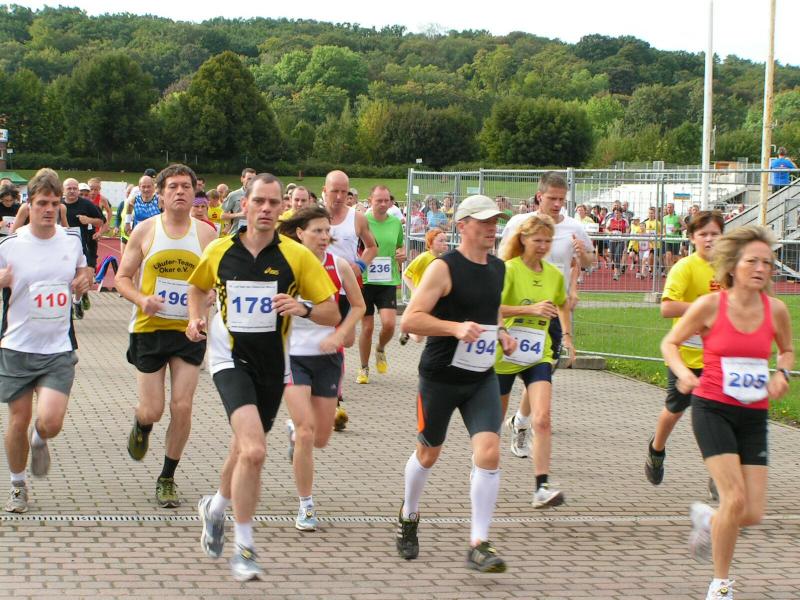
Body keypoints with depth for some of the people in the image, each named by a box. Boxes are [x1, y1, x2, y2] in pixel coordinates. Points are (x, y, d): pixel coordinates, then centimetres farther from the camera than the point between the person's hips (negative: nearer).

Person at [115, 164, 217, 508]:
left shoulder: (206, 233, 1)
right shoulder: (145, 231, -2)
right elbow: (122, 277, 2)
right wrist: (141, 300, -17)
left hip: (190, 330, 1)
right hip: (149, 328, -1)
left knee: (182, 407, -5)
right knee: (152, 410, -1)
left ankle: (167, 479, 12)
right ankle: (141, 427, 38)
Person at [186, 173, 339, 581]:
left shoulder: (297, 256, -6)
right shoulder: (219, 252, -2)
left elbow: (332, 314, -5)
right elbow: (198, 287, 20)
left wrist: (304, 307, -24)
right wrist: (196, 318, 1)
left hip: (272, 364, 2)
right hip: (231, 359, -2)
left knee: (243, 449, 18)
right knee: (253, 450, -22)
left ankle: (215, 509, 50)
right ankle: (243, 547, -11)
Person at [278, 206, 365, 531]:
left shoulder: (338, 266, -4)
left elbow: (358, 306, 7)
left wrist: (339, 335, -5)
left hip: (328, 356, 3)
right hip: (292, 354, -3)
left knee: (320, 439, 9)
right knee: (307, 430, -16)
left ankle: (294, 430, 47)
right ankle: (306, 505, -2)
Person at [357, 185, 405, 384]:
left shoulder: (396, 223, 5)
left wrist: (402, 254, -2)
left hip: (388, 281, 2)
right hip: (365, 280, -2)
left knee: (389, 323, -13)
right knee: (367, 327, 4)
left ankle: (380, 350, 21)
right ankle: (364, 368, 22)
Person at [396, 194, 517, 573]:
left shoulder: (498, 268, 8)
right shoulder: (444, 268, -14)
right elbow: (409, 320, -19)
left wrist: (501, 334, 7)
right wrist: (456, 328, -29)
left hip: (482, 378, 5)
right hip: (440, 376, -4)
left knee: (488, 453, -12)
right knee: (428, 453, 13)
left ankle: (478, 545, -7)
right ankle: (408, 517, 42)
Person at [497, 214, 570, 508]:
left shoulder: (554, 275, 4)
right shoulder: (509, 269, -12)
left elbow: (562, 304, 26)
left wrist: (566, 335, 19)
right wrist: (530, 309, -28)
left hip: (538, 356, 3)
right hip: (504, 354, -3)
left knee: (543, 419, -16)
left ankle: (542, 488, -17)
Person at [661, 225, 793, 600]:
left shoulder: (775, 310, -1)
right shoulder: (710, 306, -9)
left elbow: (787, 350, 18)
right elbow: (670, 343, 2)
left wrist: (782, 373, -3)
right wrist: (683, 372, -17)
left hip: (754, 416, 4)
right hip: (713, 409, -4)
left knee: (753, 514, -2)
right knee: (736, 499, -17)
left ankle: (707, 519, 35)